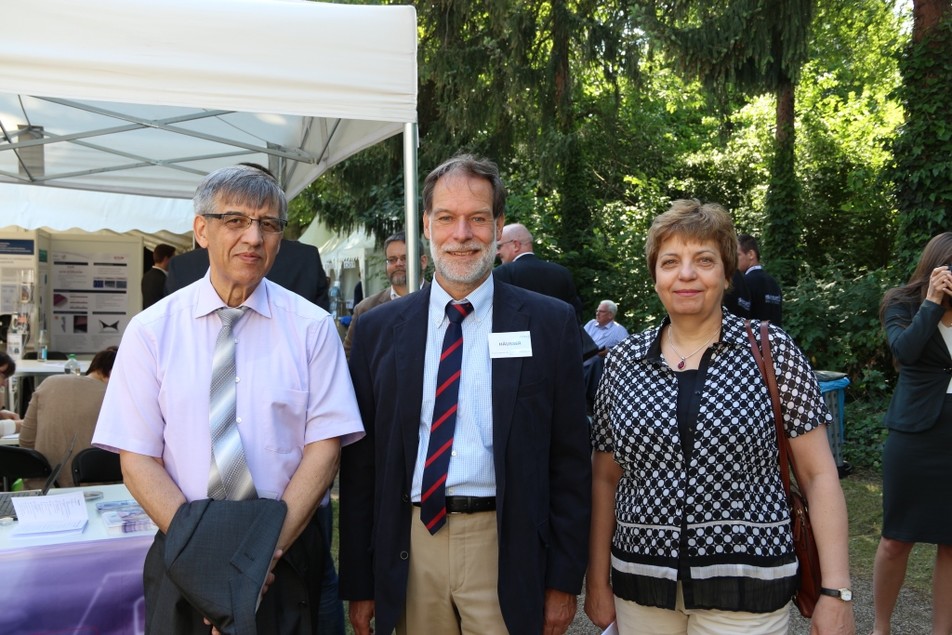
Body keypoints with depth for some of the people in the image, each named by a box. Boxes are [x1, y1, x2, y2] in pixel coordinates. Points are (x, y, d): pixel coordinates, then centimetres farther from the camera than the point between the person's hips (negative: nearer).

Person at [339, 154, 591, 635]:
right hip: (409, 553, 2)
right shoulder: (378, 329, 3)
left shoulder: (550, 323, -3)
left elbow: (571, 461, -1)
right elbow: (360, 463, 4)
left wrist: (564, 578, -2)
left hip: (506, 552, -2)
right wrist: (358, 582, 4)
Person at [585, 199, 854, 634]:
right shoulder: (623, 362, 1)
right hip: (641, 587, 3)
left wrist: (836, 592, -8)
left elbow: (819, 474, -4)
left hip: (746, 590, -2)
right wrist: (597, 581, 6)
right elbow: (604, 478, 6)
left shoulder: (771, 351, -5)